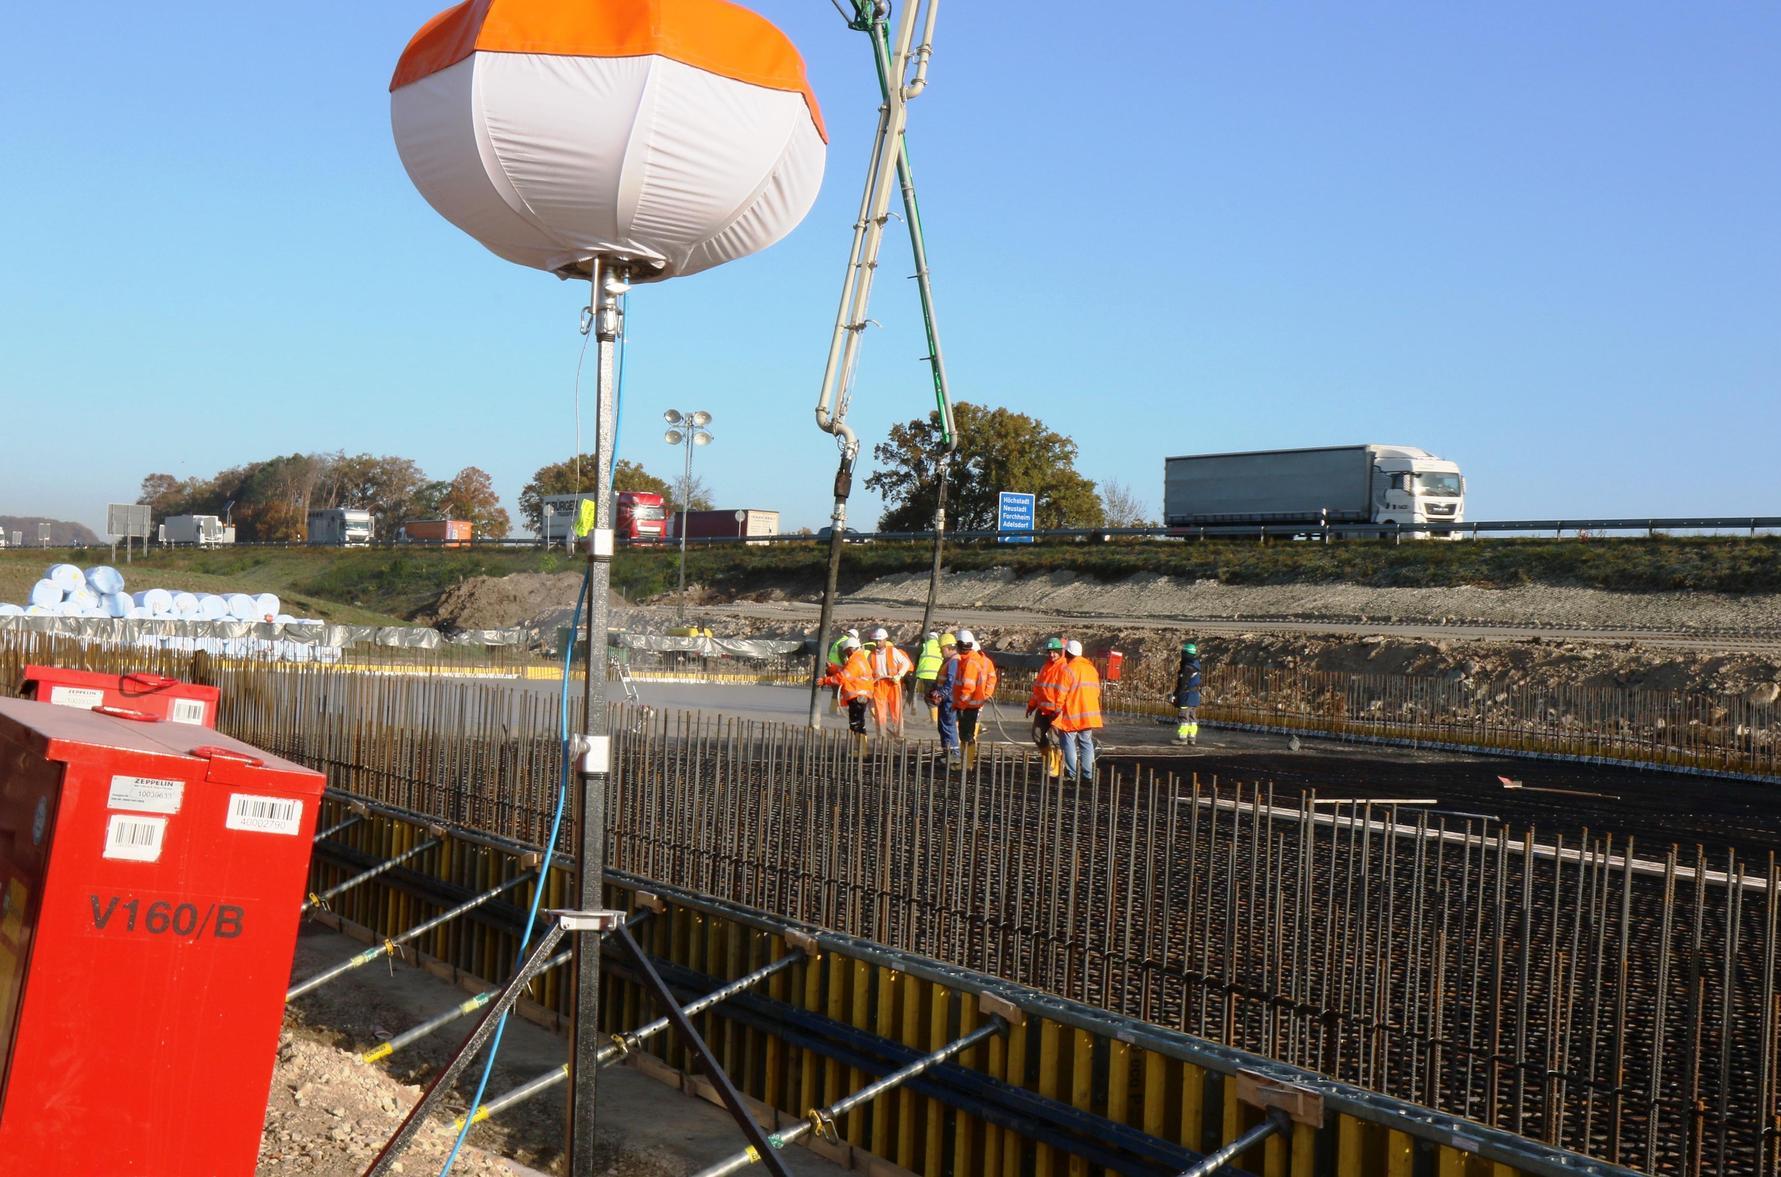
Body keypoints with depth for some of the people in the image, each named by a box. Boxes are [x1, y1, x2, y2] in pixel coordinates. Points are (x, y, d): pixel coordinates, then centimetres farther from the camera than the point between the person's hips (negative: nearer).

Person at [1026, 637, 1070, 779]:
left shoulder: (1064, 669, -10)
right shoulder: (1045, 667, 17)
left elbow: (1063, 691, -17)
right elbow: (1037, 687, 23)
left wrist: (1058, 709, -21)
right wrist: (1031, 704, 22)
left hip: (1056, 710, -8)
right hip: (1042, 709, 8)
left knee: (1054, 739, -6)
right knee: (1037, 735, 9)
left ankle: (1055, 771, 0)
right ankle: (1050, 758, 25)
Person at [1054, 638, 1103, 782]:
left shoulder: (1068, 670, -11)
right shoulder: (1092, 669, 12)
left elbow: (1062, 694, -13)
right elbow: (1096, 691, 14)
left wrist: (1057, 715, -8)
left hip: (1072, 713, -7)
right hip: (1088, 714, 7)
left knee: (1069, 742, 0)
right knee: (1086, 742, 11)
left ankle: (1072, 773, -5)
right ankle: (1087, 774, 9)